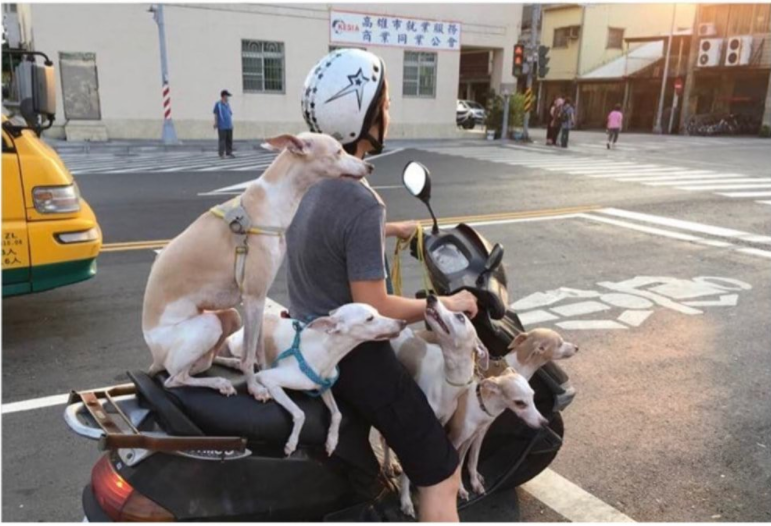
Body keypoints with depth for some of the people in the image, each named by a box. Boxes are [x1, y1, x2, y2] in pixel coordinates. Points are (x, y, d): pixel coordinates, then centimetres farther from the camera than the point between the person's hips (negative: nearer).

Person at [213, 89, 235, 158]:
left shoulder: (228, 104, 13)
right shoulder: (218, 104, -5)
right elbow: (215, 114, -3)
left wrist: (231, 123, 18)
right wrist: (215, 123, -5)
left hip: (229, 126, 6)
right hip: (222, 126, -6)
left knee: (229, 140, 8)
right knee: (222, 140, -5)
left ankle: (229, 152, 15)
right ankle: (222, 154, -2)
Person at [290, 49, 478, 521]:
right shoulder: (362, 203, -29)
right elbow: (373, 311, -26)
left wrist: (392, 230, 24)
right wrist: (444, 303, -13)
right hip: (352, 355, -10)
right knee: (441, 474, 0)